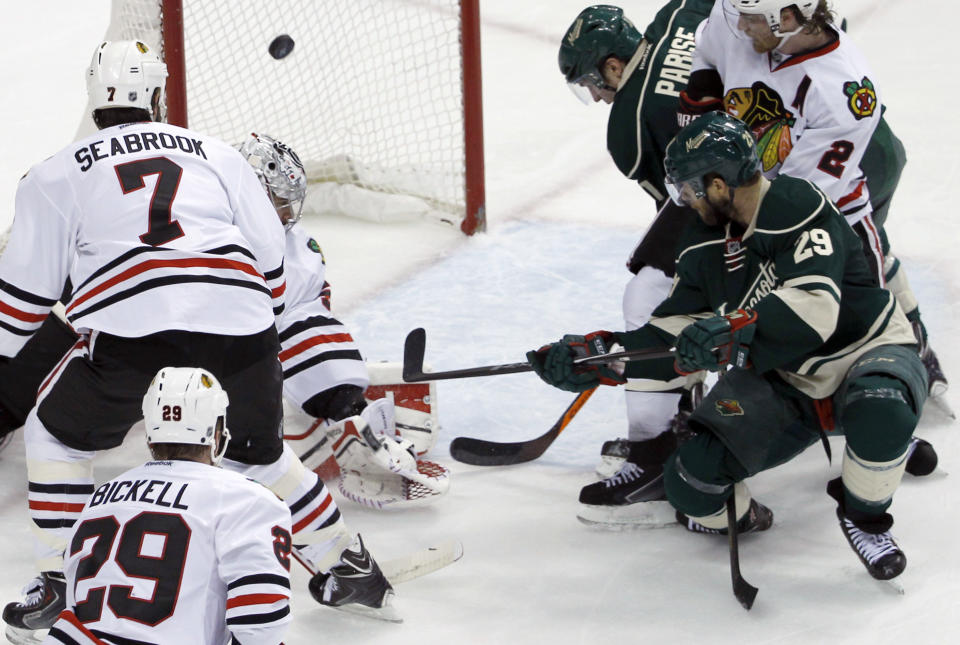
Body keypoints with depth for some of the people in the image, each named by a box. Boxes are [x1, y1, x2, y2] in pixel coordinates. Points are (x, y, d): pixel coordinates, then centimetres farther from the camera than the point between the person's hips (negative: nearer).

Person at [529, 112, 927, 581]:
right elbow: (670, 336, 4)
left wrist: (736, 333, -49)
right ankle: (736, 512, 20)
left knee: (881, 406, -42)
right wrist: (598, 355, -8)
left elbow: (814, 307, -38)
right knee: (691, 480, -16)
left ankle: (865, 517, -13)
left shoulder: (800, 207, -24)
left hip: (867, 351, -5)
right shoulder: (705, 246, 0)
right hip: (780, 379, 6)